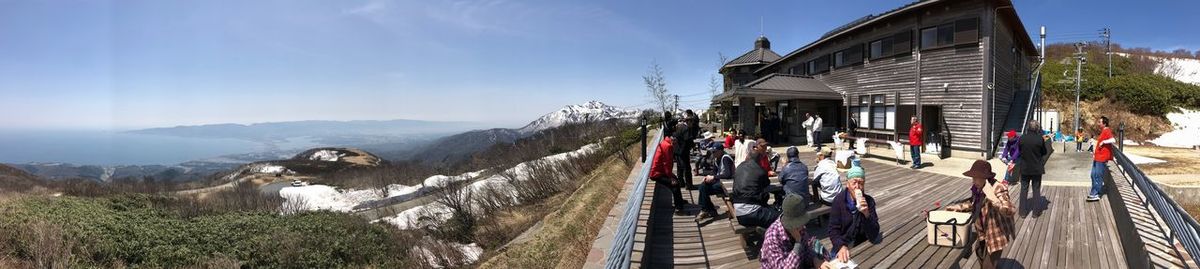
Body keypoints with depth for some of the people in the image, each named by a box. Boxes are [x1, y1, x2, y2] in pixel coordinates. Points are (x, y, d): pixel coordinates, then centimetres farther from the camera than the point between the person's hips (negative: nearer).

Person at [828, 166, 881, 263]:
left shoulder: (869, 201, -7)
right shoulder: (839, 200, -9)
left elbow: (874, 236, -14)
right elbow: (833, 230, -13)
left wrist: (867, 214, -30)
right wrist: (841, 246, -32)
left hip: (863, 245, 3)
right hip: (842, 245, -3)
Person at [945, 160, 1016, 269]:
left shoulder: (998, 189, -31)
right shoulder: (977, 188, -6)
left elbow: (1010, 211, -41)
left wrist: (993, 199, -52)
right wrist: (958, 207, 5)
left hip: (997, 233, -9)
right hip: (984, 230, 9)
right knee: (979, 251, 32)